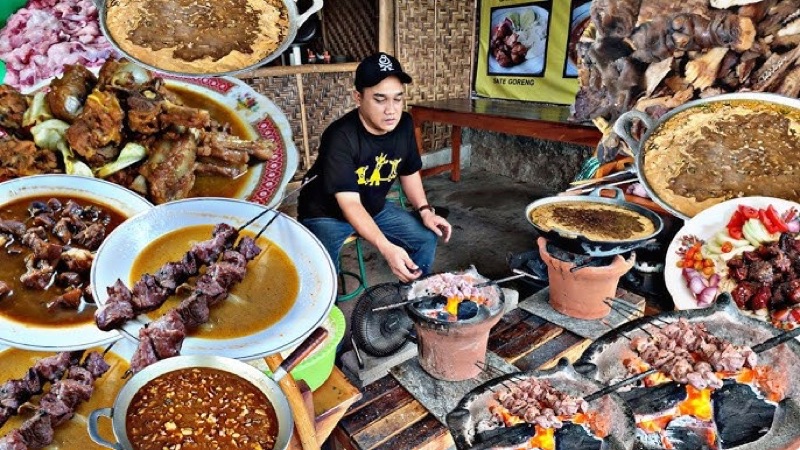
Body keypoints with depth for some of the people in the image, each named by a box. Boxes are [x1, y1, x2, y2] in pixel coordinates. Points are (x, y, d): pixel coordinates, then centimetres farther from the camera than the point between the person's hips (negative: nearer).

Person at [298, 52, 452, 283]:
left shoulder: (404, 125, -11)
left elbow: (409, 172, 6)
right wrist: (386, 248, -47)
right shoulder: (340, 137, -31)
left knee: (426, 237, -1)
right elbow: (350, 204, -36)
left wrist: (425, 210, -8)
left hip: (375, 208, 6)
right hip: (326, 214, -6)